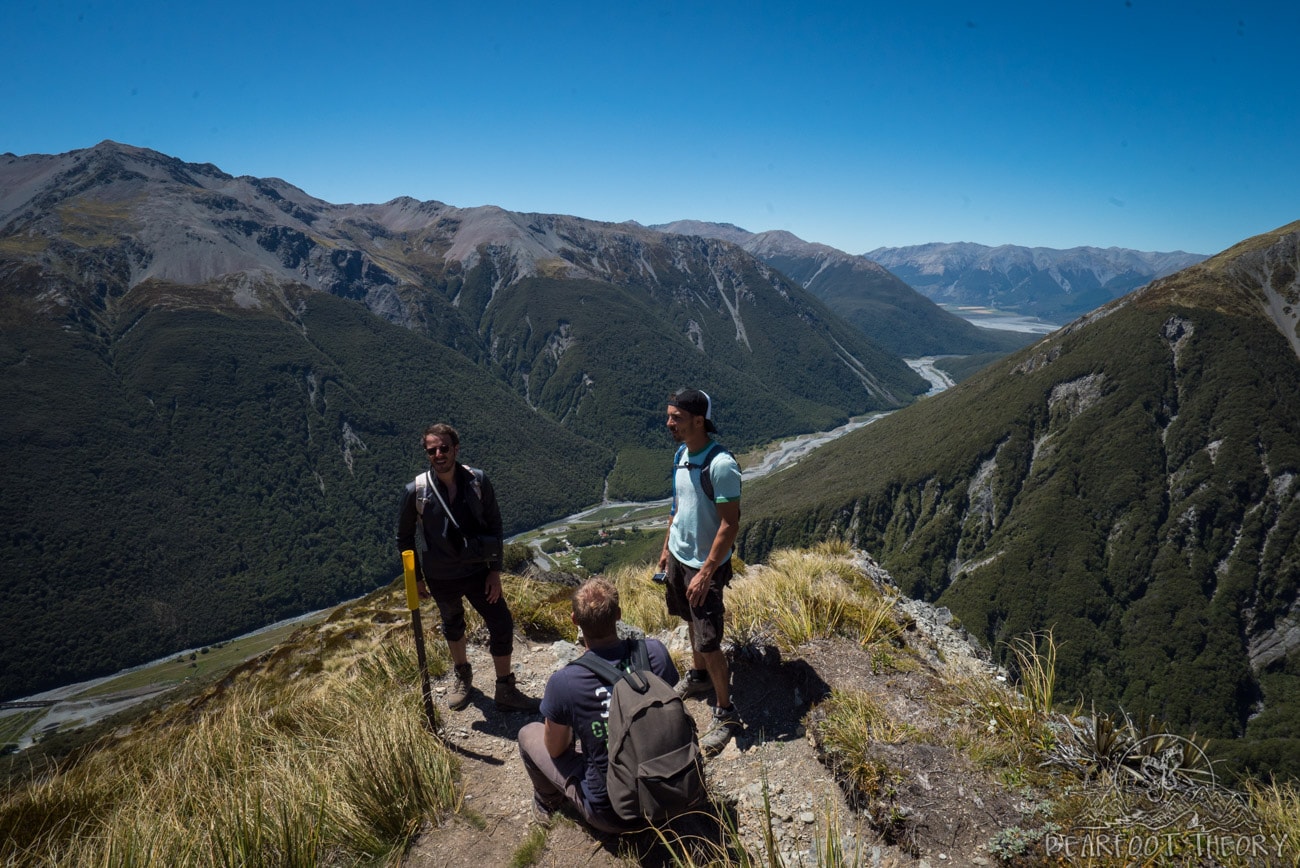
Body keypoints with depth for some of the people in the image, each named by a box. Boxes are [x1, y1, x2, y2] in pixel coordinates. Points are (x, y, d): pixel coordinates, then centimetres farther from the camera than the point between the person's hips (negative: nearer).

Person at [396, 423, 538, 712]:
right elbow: (404, 538, -2)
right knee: (453, 626, 23)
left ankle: (505, 692, 22)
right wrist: (416, 578, 2)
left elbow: (494, 524, -4)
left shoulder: (477, 480, -15)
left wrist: (495, 570, -6)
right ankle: (461, 674, 51)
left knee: (502, 626, 1)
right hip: (441, 578, 0)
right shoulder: (416, 491, -17)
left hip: (478, 571, 0)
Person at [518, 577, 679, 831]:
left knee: (528, 734, 15)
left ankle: (548, 803, 39)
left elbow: (556, 750, -7)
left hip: (611, 815, -3)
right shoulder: (655, 652, -16)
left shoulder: (562, 683, -26)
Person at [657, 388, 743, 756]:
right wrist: (667, 548, 17)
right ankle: (699, 676, 46)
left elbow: (730, 524, -24)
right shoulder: (681, 455, 1)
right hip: (678, 557, 8)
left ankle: (726, 713, 13)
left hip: (705, 565, -8)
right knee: (692, 621, 24)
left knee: (708, 640, -3)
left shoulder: (721, 464, -25)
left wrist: (706, 572, -23)